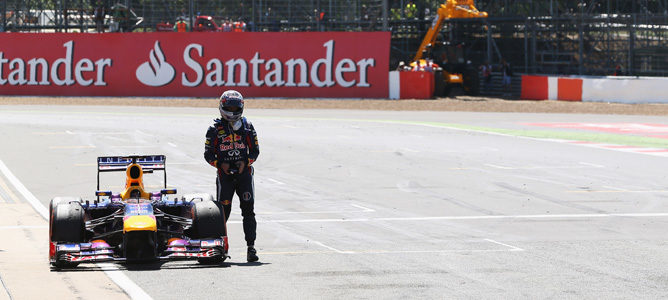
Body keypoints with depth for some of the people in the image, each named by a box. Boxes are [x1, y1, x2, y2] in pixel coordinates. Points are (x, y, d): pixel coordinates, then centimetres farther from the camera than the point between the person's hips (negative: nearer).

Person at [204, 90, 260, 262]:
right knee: (223, 210, -5)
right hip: (225, 174, -1)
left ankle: (251, 246, -8)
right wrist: (220, 164, -11)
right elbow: (208, 154, 6)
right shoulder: (215, 130, 4)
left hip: (244, 171, 1)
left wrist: (245, 162, -8)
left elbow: (255, 150, 10)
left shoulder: (247, 127, 8)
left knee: (248, 209, -7)